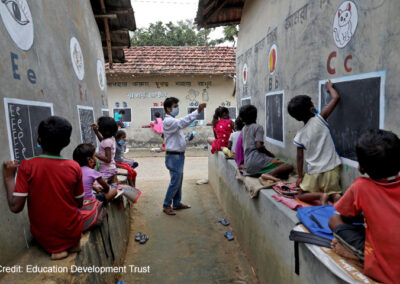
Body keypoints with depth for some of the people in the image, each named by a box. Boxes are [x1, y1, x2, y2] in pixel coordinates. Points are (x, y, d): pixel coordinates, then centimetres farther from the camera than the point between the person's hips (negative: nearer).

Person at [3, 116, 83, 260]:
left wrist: (8, 177, -6)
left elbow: (15, 207, -16)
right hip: (71, 234, 0)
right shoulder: (74, 167, -14)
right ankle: (73, 244, 20)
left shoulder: (26, 166, -17)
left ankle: (56, 248, 18)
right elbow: (79, 203, -4)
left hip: (43, 237, 1)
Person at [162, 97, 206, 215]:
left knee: (179, 180, 16)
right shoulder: (168, 121, -17)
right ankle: (166, 205, 8)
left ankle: (177, 203, 28)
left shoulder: (174, 121, 15)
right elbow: (183, 122, -34)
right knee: (175, 181, -5)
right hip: (173, 156, -10)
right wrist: (198, 111, -37)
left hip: (179, 155, 10)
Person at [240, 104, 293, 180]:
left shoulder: (243, 129, 19)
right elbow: (259, 146, -15)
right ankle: (269, 174, -33)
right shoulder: (258, 127, -2)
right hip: (257, 160, -8)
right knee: (289, 167, -13)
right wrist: (270, 154, 2)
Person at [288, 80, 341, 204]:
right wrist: (329, 86, 17)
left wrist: (300, 176, 12)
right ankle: (335, 196, -16)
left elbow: (300, 158, 0)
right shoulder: (320, 119, -9)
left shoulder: (300, 135, -5)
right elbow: (336, 98, -3)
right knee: (333, 193, 19)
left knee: (302, 195, 17)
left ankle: (320, 195, -12)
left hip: (313, 172, 0)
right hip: (331, 169, 1)